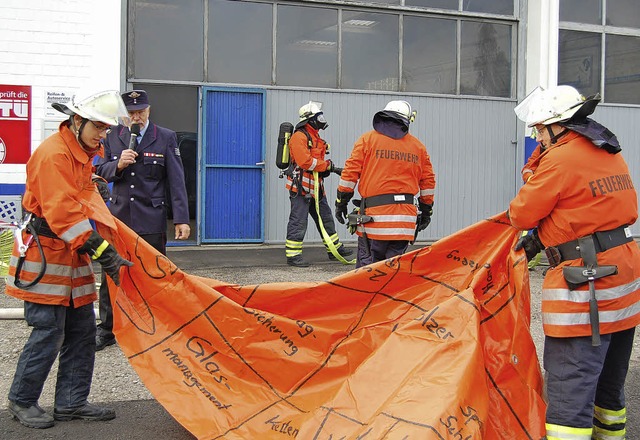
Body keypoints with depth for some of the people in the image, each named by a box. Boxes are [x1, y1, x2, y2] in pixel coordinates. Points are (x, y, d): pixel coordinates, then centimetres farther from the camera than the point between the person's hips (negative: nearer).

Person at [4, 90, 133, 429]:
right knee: (49, 331, -5)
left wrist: (104, 243, 9)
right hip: (45, 255, -10)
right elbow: (61, 212, -25)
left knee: (82, 330, 10)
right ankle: (21, 401, 13)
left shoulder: (82, 153, 13)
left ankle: (71, 402, 19)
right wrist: (99, 249, -27)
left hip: (72, 255, 10)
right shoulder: (52, 154, -19)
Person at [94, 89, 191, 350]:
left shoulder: (166, 138, 1)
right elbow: (101, 172, 11)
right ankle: (107, 331, 18)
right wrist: (118, 165, -12)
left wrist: (181, 219, -8)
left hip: (151, 219, -3)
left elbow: (176, 181, -2)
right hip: (118, 217, 3)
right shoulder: (112, 137, 9)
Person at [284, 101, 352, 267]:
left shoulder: (315, 138, 19)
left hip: (316, 187, 10)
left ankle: (335, 249, 29)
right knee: (298, 221, -7)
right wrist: (329, 165, -17)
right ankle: (293, 255, -1)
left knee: (326, 218, 17)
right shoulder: (299, 137, -13)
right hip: (301, 186, -10)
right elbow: (305, 161, -23)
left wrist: (329, 169, 3)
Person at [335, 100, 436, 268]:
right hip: (406, 216, 3)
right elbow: (428, 181, 16)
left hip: (374, 214, -3)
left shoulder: (368, 139, 4)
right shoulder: (418, 146, 14)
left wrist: (341, 201, 6)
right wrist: (426, 211, 25)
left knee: (367, 264, 0)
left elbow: (350, 172, -1)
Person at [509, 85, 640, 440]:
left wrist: (516, 210, 15)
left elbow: (522, 213, -8)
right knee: (608, 379, 21)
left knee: (570, 386, -9)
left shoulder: (561, 158, -13)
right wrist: (544, 236, 15)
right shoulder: (610, 154, 14)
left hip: (587, 282, -10)